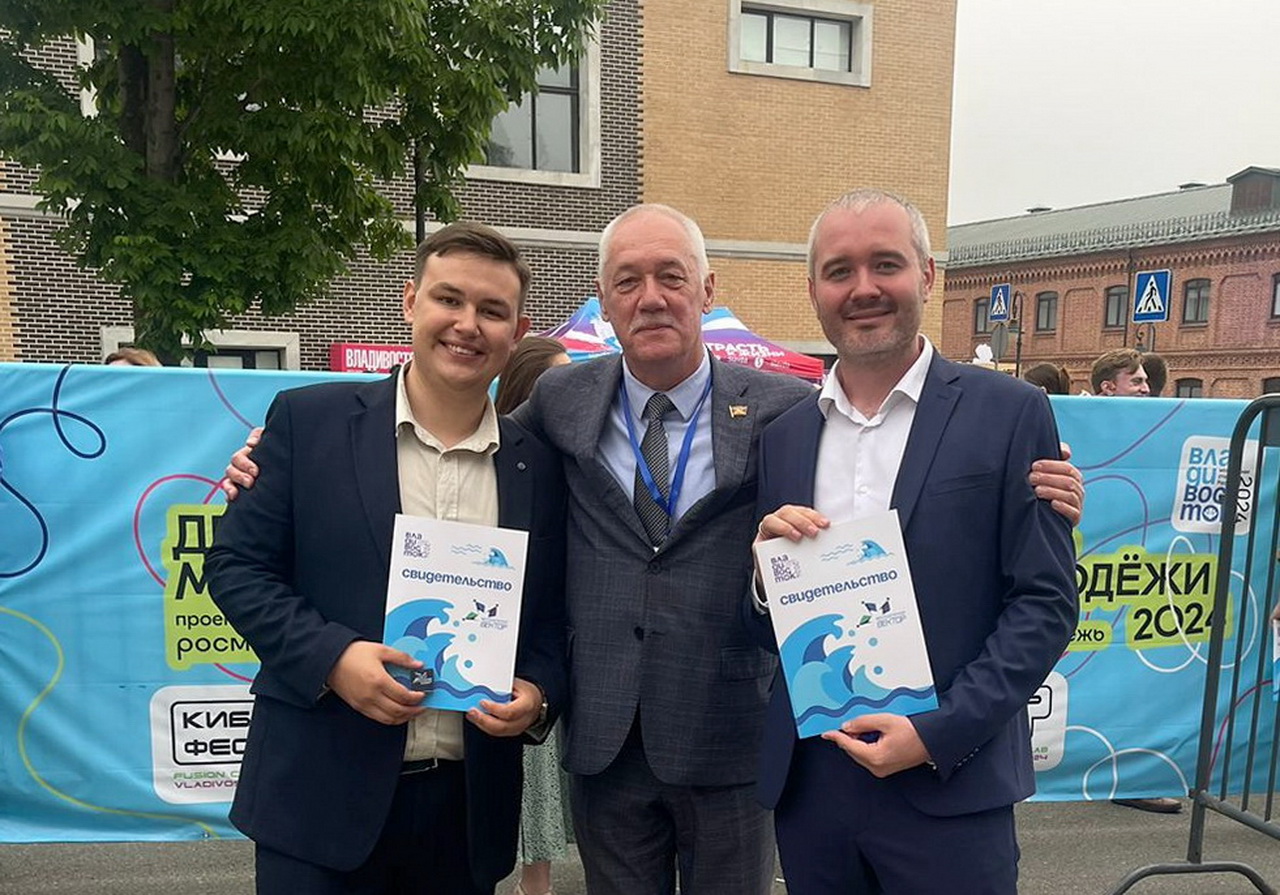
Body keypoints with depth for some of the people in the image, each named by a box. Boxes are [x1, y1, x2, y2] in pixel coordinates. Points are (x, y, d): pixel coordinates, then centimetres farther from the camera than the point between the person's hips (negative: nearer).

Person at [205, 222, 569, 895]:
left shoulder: (539, 466, 1)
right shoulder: (309, 420, -4)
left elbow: (554, 619, 8)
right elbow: (236, 565, -3)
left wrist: (538, 693, -10)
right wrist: (333, 656, -16)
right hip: (320, 790, -2)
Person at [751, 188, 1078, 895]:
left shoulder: (1010, 414, -5)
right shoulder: (781, 433, 5)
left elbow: (1046, 603, -6)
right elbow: (760, 628, 9)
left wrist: (940, 732, -13)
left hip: (949, 786, -3)